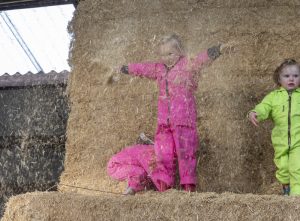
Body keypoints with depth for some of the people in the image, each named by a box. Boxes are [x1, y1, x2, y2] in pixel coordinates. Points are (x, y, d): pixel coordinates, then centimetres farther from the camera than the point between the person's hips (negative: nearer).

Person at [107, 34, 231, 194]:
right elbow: (143, 68, 30)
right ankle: (164, 184, 12)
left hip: (184, 118, -5)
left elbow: (203, 58, -18)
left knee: (185, 151, -5)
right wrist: (128, 69, 45)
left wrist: (218, 49, -35)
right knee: (163, 152, 4)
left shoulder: (187, 65, -3)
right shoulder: (159, 69, 15)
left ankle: (189, 186, -1)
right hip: (164, 119, 5)